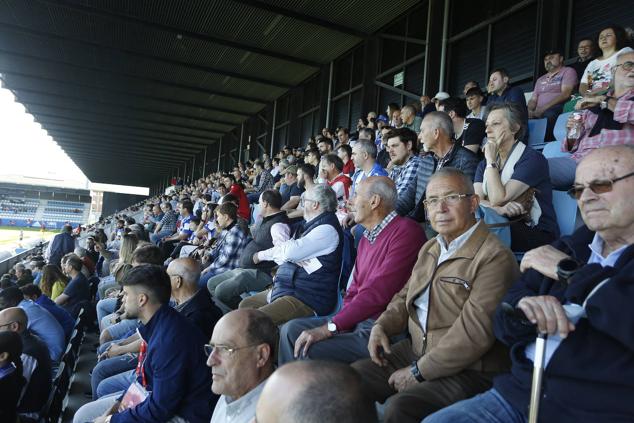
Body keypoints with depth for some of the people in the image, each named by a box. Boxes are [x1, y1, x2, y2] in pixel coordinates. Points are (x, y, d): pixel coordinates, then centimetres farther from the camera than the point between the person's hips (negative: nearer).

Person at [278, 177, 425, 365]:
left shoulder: (406, 231, -15)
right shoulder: (367, 237, 17)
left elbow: (378, 293, -22)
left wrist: (330, 327, -20)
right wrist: (337, 323, -3)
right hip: (357, 320, 9)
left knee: (309, 351, -22)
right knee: (291, 329, 5)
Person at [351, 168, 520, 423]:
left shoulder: (494, 257, -18)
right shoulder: (430, 248, 11)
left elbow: (474, 333, -23)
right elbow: (405, 296, 19)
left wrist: (419, 372, -18)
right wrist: (382, 326, 0)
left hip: (468, 371, -7)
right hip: (415, 351, 8)